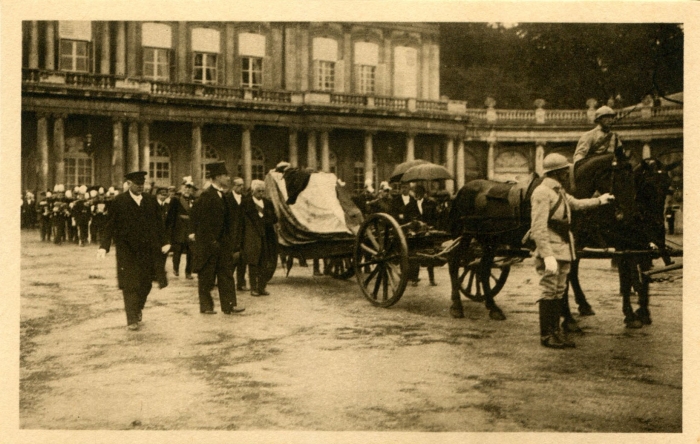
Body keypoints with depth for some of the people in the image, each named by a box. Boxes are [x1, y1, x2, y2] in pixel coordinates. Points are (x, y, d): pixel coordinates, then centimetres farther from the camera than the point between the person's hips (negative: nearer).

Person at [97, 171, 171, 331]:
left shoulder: (151, 200, 9)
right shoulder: (119, 202, -2)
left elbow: (158, 223, 13)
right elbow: (109, 226, -2)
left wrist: (163, 242, 7)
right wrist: (104, 246, -11)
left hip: (148, 250, 4)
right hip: (127, 250, -3)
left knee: (146, 283, 8)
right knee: (130, 285, -3)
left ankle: (138, 309, 31)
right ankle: (132, 319, 3)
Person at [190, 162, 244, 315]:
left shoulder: (222, 195, 10)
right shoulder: (206, 195, -17)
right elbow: (196, 215, -17)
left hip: (222, 243, 8)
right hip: (208, 243, -8)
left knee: (226, 273, 7)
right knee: (206, 276, 3)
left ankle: (229, 305, 10)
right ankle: (206, 306, 14)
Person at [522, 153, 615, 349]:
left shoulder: (559, 191, 16)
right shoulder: (542, 193, -15)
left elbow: (575, 203, 37)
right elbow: (538, 228, -22)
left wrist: (598, 200, 38)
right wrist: (547, 255, -28)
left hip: (564, 250, 10)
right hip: (550, 250, -10)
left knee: (559, 292, 12)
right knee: (549, 292, -4)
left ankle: (555, 331, 19)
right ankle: (545, 335, 4)